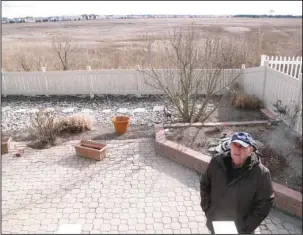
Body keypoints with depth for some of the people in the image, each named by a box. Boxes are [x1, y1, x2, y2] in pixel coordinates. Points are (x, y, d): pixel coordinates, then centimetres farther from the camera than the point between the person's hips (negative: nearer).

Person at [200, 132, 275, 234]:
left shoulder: (261, 173, -20)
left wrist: (246, 227, -15)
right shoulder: (217, 162, -14)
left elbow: (264, 204, -14)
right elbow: (204, 184, -1)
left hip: (240, 230, -2)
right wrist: (207, 209, -5)